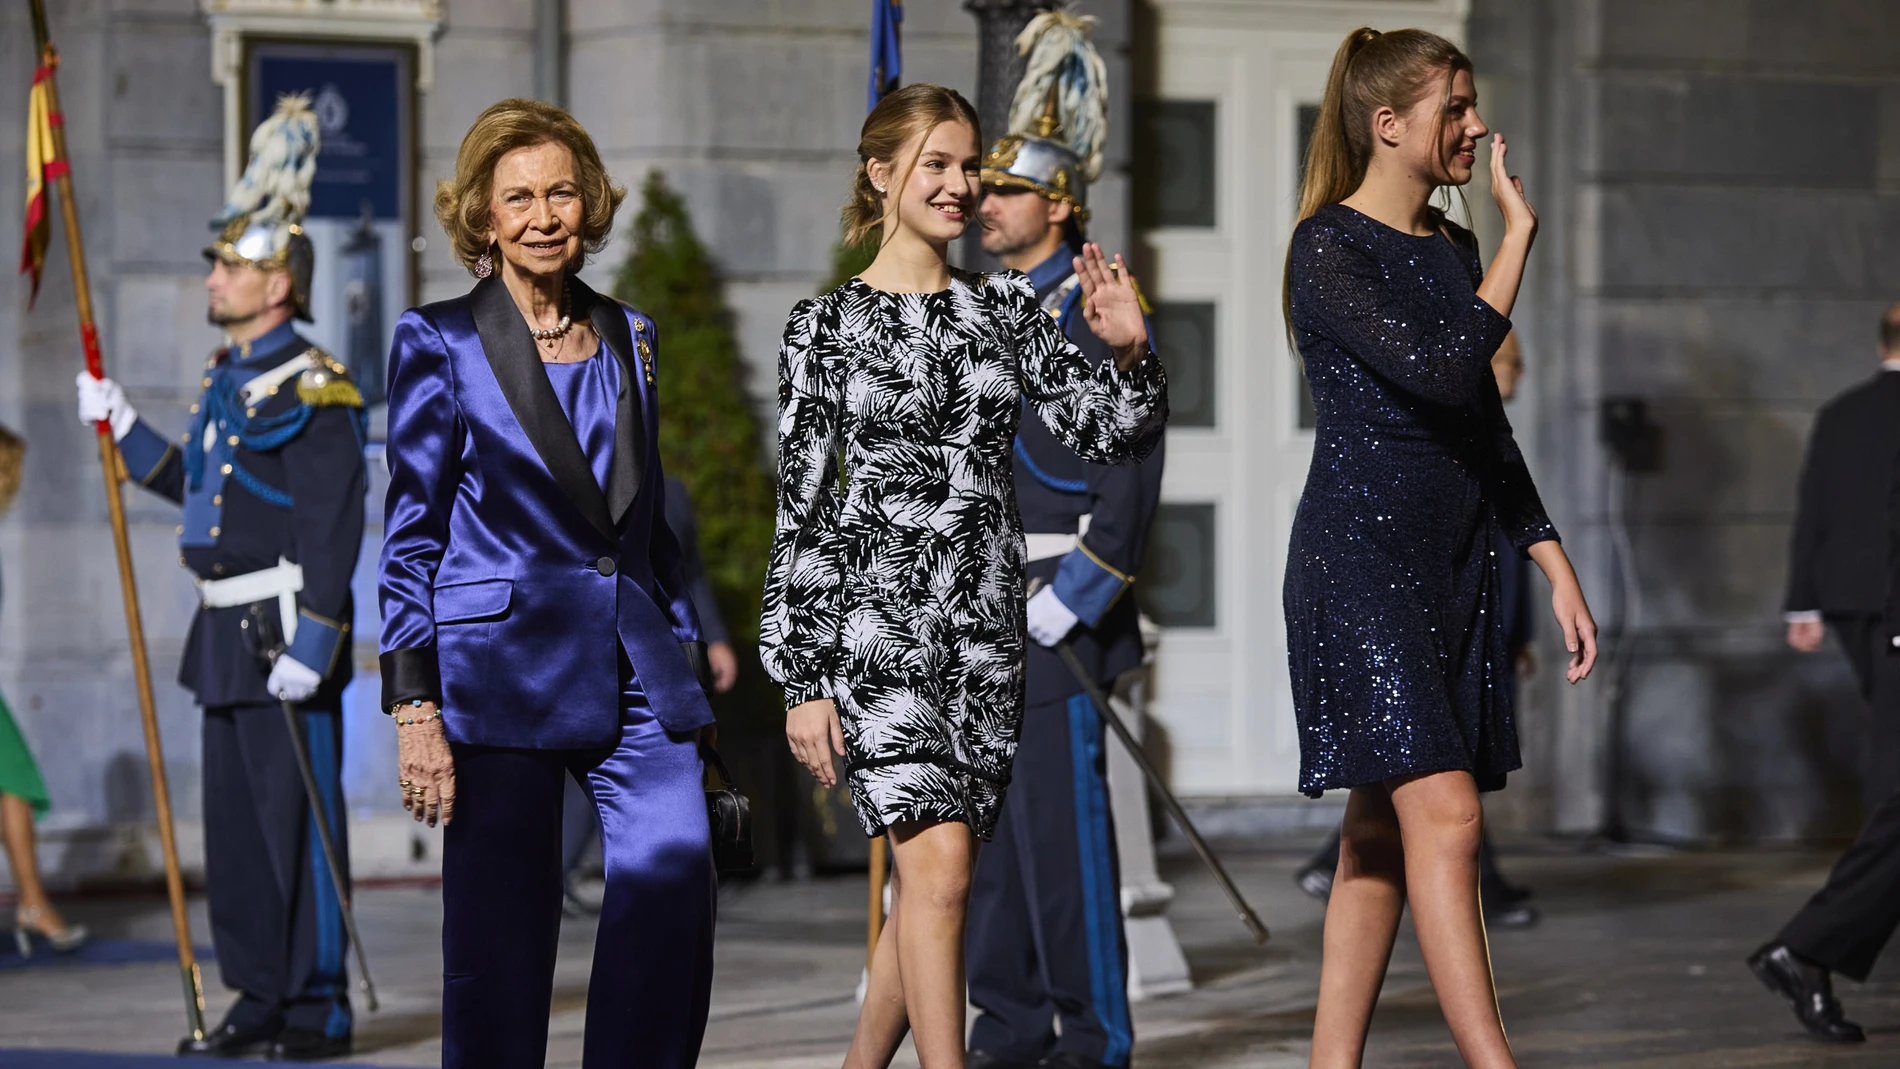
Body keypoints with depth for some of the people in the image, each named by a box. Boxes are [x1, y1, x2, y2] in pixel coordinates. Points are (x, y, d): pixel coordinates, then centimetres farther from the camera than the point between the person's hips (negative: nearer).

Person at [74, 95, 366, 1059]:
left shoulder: (314, 390, -14)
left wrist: (311, 643, -23)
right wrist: (120, 427, 24)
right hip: (225, 629, 9)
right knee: (233, 822, 11)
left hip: (285, 628, -9)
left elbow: (334, 529, -19)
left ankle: (319, 1008, 1)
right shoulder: (227, 377, 14)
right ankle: (260, 999, 18)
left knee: (297, 817, -5)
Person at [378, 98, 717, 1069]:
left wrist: (683, 652, 17)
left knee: (675, 884, -14)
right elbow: (412, 533, -1)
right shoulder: (439, 342, 1)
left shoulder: (627, 337, 14)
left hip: (632, 666, 4)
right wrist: (414, 707, -7)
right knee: (500, 930, -2)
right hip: (501, 672, -4)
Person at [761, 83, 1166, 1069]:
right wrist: (801, 681, -5)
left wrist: (1129, 352, -13)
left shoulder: (1005, 308, 11)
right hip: (875, 621, -5)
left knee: (926, 883, 8)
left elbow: (1115, 436, 8)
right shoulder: (829, 326, -1)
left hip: (985, 625, 5)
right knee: (939, 863, -17)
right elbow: (799, 510, -1)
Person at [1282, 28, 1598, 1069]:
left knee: (1381, 834, 7)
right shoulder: (1329, 248, -9)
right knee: (1444, 813, -16)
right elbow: (1441, 373, -22)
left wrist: (1554, 563, 15)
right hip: (1359, 555, -8)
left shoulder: (1452, 249, 15)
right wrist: (1519, 236, -14)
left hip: (1454, 564, 8)